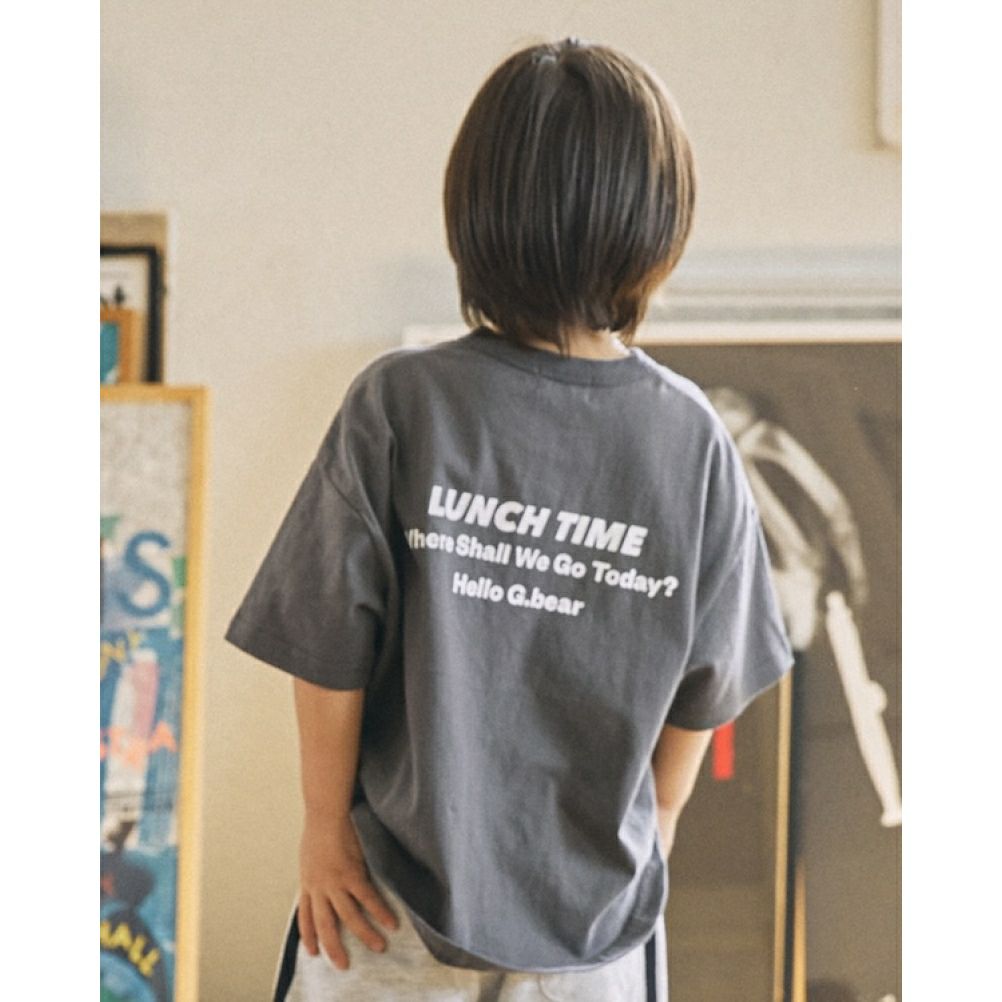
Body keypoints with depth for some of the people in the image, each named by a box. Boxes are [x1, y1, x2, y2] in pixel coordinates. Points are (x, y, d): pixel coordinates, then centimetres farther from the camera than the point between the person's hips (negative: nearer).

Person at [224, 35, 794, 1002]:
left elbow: (329, 654, -13)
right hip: (596, 899, 1)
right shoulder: (692, 440, -12)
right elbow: (704, 688, -2)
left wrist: (324, 822, 1)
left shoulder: (397, 405, -18)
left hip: (399, 882, -1)